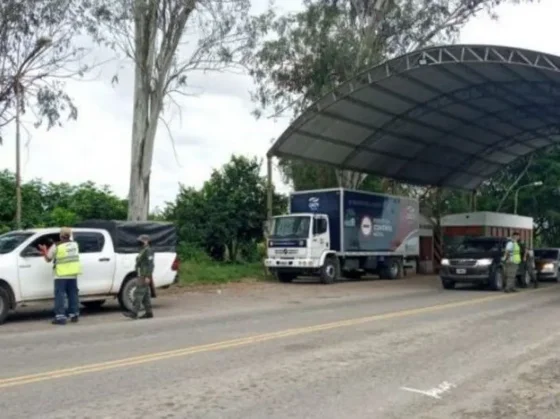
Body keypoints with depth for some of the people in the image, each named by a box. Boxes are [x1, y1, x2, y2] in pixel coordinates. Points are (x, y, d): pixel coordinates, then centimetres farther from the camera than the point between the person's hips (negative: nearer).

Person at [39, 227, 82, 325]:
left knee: (60, 295, -2)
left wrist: (45, 251, 15)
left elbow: (48, 259, -3)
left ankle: (60, 317, -6)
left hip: (61, 276, -5)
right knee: (73, 295, 12)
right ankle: (74, 315, 16)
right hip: (73, 274, 5)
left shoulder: (56, 247, -10)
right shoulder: (75, 244, 6)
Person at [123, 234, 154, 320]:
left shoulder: (148, 251, -12)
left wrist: (148, 276, -24)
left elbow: (150, 264, -20)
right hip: (141, 276, 10)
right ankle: (149, 312, 12)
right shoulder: (143, 251, 20)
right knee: (146, 295, 10)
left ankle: (134, 313, -13)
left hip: (145, 276, -10)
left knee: (138, 293, -12)